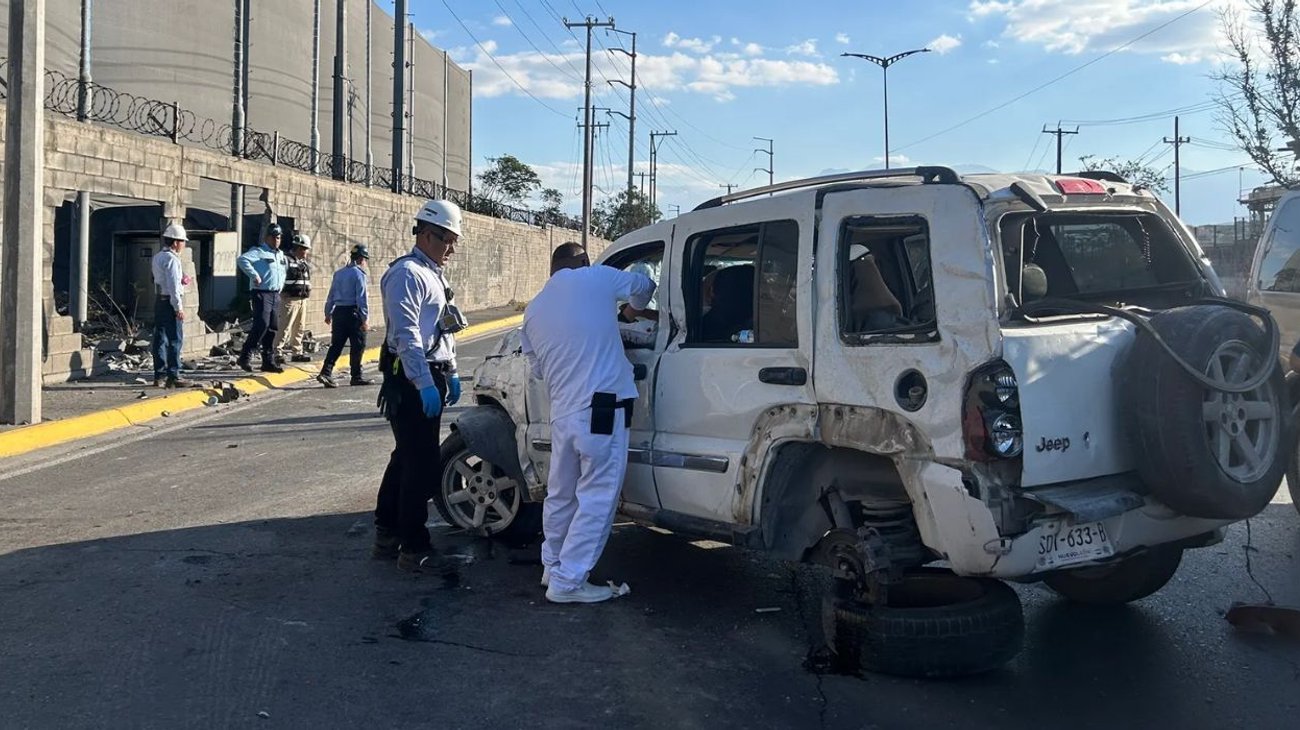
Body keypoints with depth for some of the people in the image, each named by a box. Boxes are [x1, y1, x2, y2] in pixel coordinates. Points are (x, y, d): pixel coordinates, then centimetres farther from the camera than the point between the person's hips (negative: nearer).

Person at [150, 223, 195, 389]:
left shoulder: (157, 257, 14)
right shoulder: (172, 259, -15)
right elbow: (173, 285, -19)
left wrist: (182, 279, 16)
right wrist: (179, 307, -18)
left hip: (160, 301, 9)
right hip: (171, 302, -9)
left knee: (160, 339, 10)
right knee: (175, 340, -5)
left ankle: (159, 376, 14)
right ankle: (173, 377, -4)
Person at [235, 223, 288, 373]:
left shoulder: (281, 255, 18)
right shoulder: (259, 252, -7)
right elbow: (243, 259, -23)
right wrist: (254, 276, -22)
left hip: (276, 295, 8)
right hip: (262, 293, -8)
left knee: (272, 328, 8)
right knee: (261, 325, -17)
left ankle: (268, 362, 13)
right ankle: (244, 357, -10)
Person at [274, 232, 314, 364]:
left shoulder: (304, 263, 16)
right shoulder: (286, 261, -10)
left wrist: (308, 290, 14)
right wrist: (282, 294, -18)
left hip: (302, 300, 8)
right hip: (290, 299, -8)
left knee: (299, 328, 13)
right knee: (285, 327, -10)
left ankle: (297, 352, 20)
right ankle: (278, 353, -7)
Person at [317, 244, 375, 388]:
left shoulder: (339, 273, 13)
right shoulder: (359, 274, -9)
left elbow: (331, 295, 17)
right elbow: (361, 298, -14)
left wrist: (328, 314, 24)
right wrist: (365, 318, -14)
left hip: (338, 312, 7)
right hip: (353, 312, -7)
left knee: (336, 344, 8)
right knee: (358, 345, 3)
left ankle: (326, 372, -4)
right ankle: (357, 377, 9)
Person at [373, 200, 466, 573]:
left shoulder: (432, 275, 20)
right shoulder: (407, 273, -13)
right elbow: (407, 335, -23)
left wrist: (451, 374, 24)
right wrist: (425, 384, -28)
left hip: (430, 378, 11)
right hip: (412, 382, -10)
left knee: (406, 457, 16)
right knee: (422, 465, -8)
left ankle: (387, 535, 27)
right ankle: (413, 548, 0)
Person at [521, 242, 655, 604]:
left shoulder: (533, 309, 13)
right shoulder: (597, 278, 1)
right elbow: (644, 285, 19)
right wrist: (632, 311, 39)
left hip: (561, 411, 6)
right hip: (602, 408, -6)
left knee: (560, 495, 20)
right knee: (596, 499, 0)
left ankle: (553, 567, 32)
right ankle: (567, 582, 2)